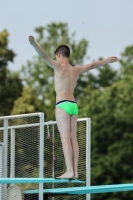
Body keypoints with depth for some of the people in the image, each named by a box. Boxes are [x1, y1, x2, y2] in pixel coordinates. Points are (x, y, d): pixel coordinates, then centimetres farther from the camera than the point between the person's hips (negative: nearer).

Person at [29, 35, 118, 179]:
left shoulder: (59, 66, -2)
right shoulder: (76, 70, 15)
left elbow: (44, 56, -19)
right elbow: (93, 65, 30)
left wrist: (34, 44, -32)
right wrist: (107, 60, 46)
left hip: (62, 104, -7)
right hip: (74, 105, 7)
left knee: (65, 138, -12)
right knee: (73, 139, 4)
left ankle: (70, 171, -19)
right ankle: (75, 172, -1)